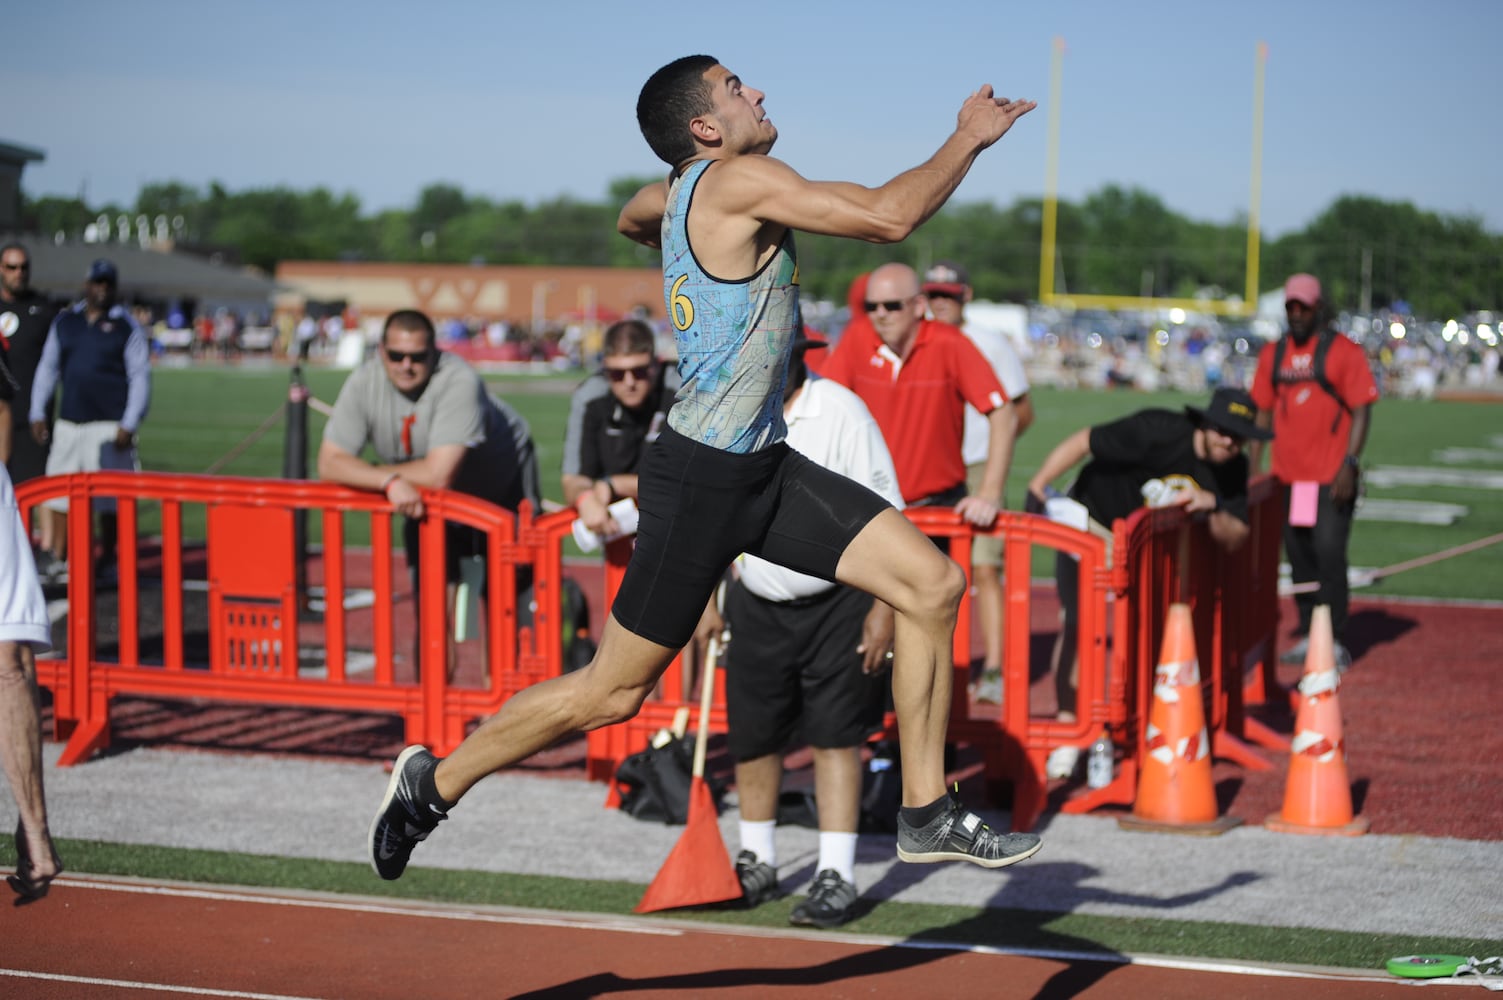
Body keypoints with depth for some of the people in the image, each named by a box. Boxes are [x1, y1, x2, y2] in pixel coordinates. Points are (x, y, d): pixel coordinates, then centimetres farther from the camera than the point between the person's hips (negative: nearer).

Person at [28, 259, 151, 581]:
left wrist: (129, 425, -11)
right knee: (61, 493, 2)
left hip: (109, 427, -4)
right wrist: (38, 414, 9)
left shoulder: (127, 327, 0)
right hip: (68, 423, 4)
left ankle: (107, 558, 12)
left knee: (109, 498, -1)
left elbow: (140, 377, -3)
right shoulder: (64, 322, 12)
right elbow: (47, 369, 16)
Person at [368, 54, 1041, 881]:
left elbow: (632, 218, 37)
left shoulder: (676, 194, 11)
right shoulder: (738, 179, -16)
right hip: (700, 479, -10)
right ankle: (434, 783, 20)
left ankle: (926, 813, 7)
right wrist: (969, 138, -8)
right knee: (612, 693, 1)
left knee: (933, 583, 0)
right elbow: (890, 216, -21)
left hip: (764, 468, 10)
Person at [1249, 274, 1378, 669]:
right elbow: (1264, 411, 16)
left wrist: (1350, 464, -16)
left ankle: (1334, 641, -1)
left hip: (1331, 477, -5)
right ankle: (1308, 636, 19)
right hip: (1287, 476, 5)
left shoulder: (1343, 351, -4)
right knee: (1298, 556, 10)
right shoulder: (1273, 353, 11)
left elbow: (1361, 411, -7)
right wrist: (1254, 467, 10)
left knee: (1329, 554, -9)